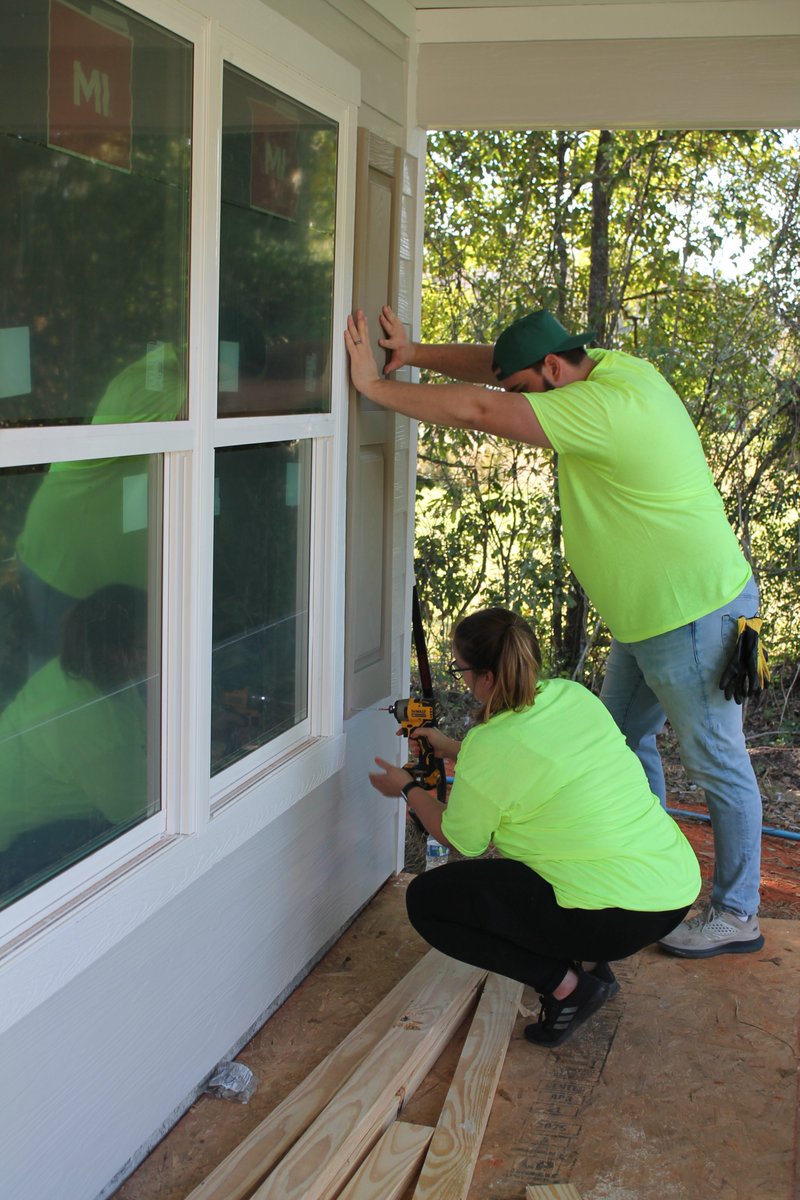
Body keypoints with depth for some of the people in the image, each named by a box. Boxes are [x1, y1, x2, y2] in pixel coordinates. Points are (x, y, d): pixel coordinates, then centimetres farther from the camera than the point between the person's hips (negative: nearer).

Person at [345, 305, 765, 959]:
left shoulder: (603, 406, -27)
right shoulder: (610, 366, 4)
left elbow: (479, 409, -29)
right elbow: (496, 366, 10)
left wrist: (375, 385, -20)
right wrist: (416, 353, -3)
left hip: (695, 610, -10)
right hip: (649, 610, 10)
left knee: (717, 762, 3)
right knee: (623, 739, 18)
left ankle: (736, 913, 17)